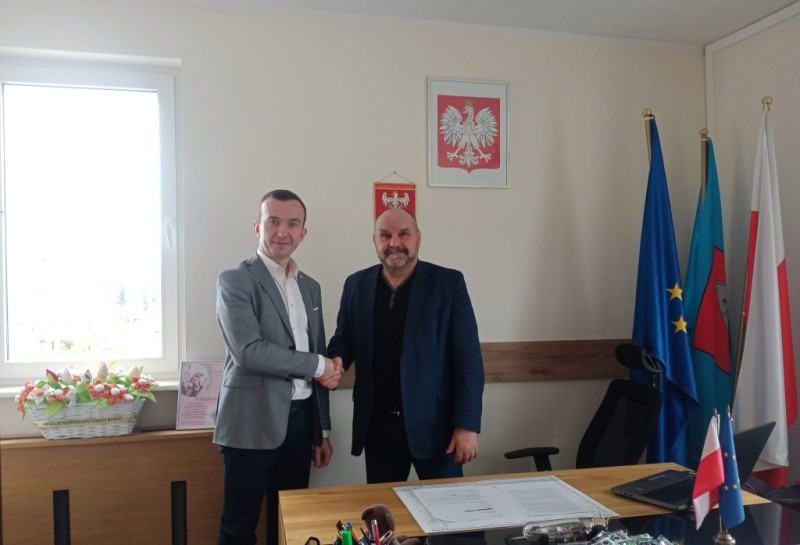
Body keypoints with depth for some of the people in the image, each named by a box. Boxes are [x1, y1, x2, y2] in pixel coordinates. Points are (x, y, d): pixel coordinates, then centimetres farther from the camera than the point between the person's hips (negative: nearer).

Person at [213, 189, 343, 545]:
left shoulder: (310, 287, 12)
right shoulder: (235, 280, -7)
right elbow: (248, 351, -21)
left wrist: (322, 430, 15)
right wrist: (317, 365, -12)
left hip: (300, 421, 6)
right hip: (253, 423, -6)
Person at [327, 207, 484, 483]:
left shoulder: (449, 283, -6)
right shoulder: (356, 285, 4)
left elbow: (468, 359, -8)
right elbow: (343, 338, 11)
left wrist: (467, 425, -13)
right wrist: (336, 360, -12)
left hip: (435, 423, -2)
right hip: (377, 426, 3)